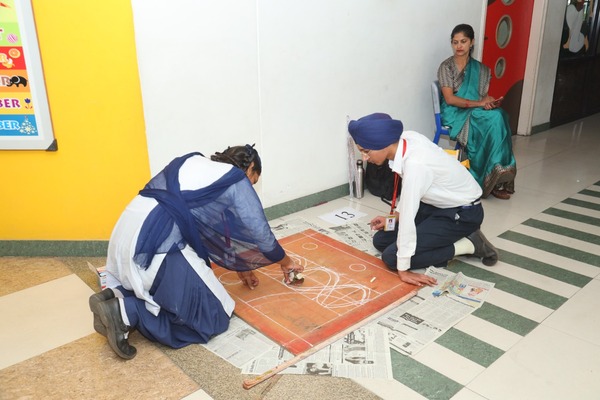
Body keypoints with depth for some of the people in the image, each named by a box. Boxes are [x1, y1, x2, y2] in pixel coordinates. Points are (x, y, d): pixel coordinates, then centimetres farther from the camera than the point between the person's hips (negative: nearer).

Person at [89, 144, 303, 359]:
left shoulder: (196, 163, 25)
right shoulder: (237, 181, 4)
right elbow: (260, 233, 9)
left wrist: (239, 265, 38)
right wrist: (286, 262, 29)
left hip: (128, 233, 9)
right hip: (156, 246, -9)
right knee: (214, 316, 3)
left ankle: (117, 295, 7)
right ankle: (128, 312, -8)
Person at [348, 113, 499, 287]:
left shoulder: (415, 165, -36)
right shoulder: (407, 138, -12)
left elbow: (408, 219, -31)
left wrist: (403, 269, -24)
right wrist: (394, 218, 2)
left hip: (463, 213, -8)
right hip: (439, 203, 8)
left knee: (392, 257, -12)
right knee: (381, 240, 7)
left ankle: (469, 245, -3)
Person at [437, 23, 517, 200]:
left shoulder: (481, 69, 13)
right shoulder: (446, 66, -1)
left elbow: (485, 96, 8)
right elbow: (449, 99, -11)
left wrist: (489, 103, -17)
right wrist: (479, 103, -17)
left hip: (477, 113, 5)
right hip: (455, 114, -4)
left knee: (497, 117, -30)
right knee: (493, 122, -30)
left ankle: (493, 178, -24)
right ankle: (495, 181, -21)